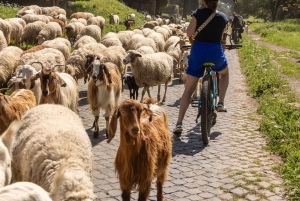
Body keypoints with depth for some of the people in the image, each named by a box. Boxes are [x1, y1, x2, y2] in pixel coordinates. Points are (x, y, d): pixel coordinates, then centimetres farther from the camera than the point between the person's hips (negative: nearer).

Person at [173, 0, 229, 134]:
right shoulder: (223, 17, 4)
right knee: (224, 73, 35)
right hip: (216, 52, 1)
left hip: (198, 51, -1)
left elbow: (189, 33, -10)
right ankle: (221, 103, 20)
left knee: (188, 90, 5)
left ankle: (179, 123, -5)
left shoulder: (198, 13, -3)